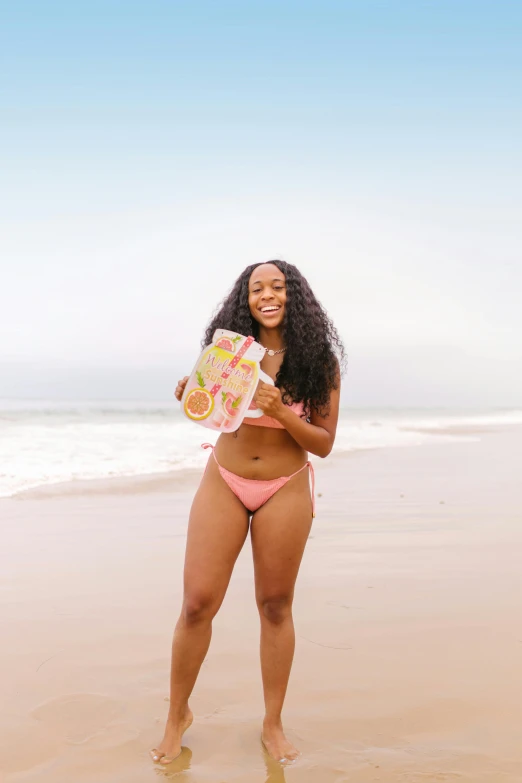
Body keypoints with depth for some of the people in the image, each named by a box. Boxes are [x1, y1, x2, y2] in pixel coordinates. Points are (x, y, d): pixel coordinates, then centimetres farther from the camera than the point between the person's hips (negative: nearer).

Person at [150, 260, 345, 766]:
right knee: (198, 603, -1)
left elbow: (324, 444, -6)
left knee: (275, 606, 8)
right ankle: (178, 714, 21)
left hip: (285, 490, -1)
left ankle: (273, 724, 24)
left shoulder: (319, 361, -5)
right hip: (224, 482, 1)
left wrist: (280, 411, -22)